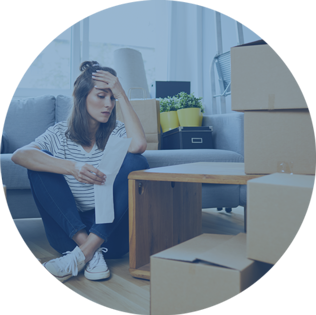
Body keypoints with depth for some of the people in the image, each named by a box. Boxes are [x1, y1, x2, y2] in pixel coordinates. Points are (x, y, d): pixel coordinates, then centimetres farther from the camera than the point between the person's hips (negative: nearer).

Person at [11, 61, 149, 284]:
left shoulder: (117, 132, 7)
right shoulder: (59, 134, 5)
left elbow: (138, 145, -19)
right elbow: (19, 155, -17)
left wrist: (122, 95, -12)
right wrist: (72, 167, -33)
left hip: (111, 230, 0)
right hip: (68, 230, 0)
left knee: (135, 162, -21)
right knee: (41, 161, -17)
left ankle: (82, 254, -27)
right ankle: (91, 252, -27)